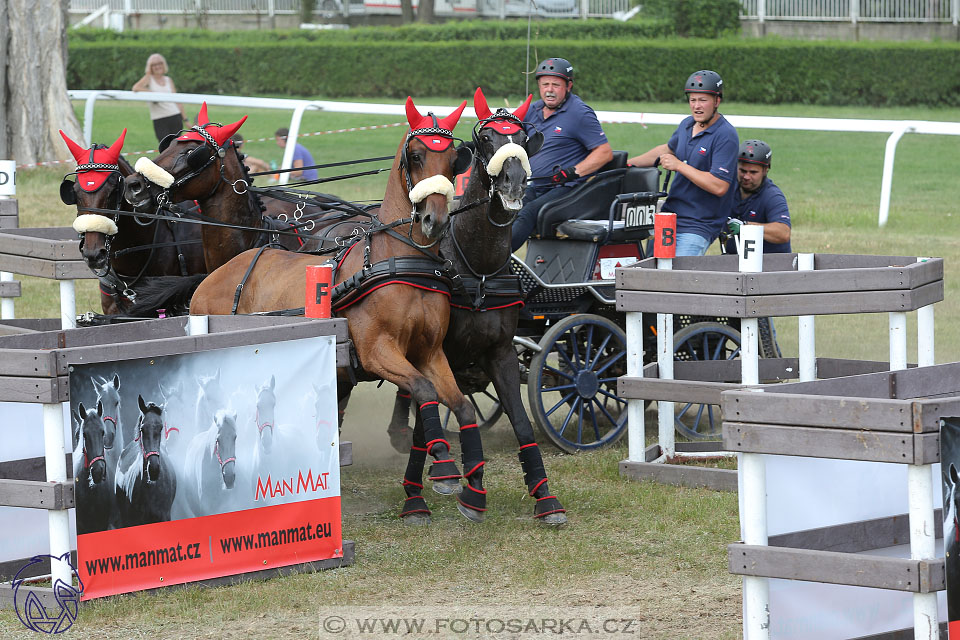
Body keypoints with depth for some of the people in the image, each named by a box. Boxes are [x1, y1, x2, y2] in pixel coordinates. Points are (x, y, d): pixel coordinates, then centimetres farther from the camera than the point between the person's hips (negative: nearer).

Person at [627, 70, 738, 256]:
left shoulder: (725, 136, -16)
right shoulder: (687, 125, 9)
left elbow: (719, 187, -24)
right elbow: (668, 149, 32)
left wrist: (679, 166, -17)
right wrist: (627, 164, 32)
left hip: (698, 227, -8)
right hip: (669, 218, 8)